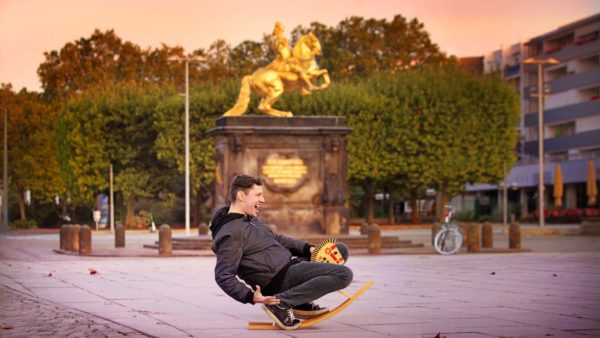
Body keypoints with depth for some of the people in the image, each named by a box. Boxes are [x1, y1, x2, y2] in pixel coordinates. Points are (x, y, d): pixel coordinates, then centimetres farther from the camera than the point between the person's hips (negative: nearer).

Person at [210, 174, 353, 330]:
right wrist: (250, 296, -34)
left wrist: (308, 248, 9)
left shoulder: (250, 219, 14)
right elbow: (223, 276, -23)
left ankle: (303, 302, 3)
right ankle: (280, 302, -17)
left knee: (340, 249, 17)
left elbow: (276, 239, 23)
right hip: (279, 279, -10)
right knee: (344, 274, -20)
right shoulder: (231, 234, -18)